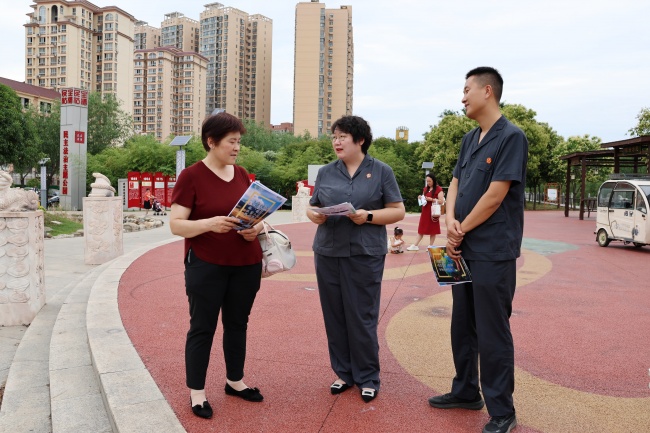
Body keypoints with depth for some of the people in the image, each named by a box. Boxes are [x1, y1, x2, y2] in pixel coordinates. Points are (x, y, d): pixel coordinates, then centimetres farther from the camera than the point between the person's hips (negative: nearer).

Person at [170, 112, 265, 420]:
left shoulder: (242, 175, 8)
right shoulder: (191, 176, -8)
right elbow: (176, 224, -12)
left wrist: (256, 227, -9)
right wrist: (209, 223, -28)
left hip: (246, 264, 5)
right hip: (206, 266, -5)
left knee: (237, 324, 15)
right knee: (202, 328, 4)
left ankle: (235, 381, 32)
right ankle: (196, 392, 18)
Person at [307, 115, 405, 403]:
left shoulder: (381, 171, 2)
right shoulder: (325, 172, 11)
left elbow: (398, 211, 1)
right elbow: (312, 208, 14)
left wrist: (369, 216, -15)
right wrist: (315, 215, -10)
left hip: (365, 253, -3)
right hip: (328, 252, 4)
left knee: (362, 317, 1)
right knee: (334, 315, 8)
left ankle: (368, 378, 18)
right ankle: (343, 373, 24)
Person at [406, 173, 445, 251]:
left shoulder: (438, 189, -8)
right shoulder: (425, 189, 13)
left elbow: (441, 201, -15)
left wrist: (431, 199, -22)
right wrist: (421, 198, 2)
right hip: (425, 212, 6)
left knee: (432, 230, 1)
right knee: (421, 229, 7)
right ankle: (415, 245, 6)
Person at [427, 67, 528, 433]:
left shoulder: (511, 137, -12)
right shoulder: (469, 139, 13)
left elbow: (495, 195, -17)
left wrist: (462, 230, -8)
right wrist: (451, 223, -7)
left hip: (493, 252, -8)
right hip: (464, 250, 8)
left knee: (492, 333, 0)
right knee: (463, 326, 16)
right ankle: (466, 391, 32)